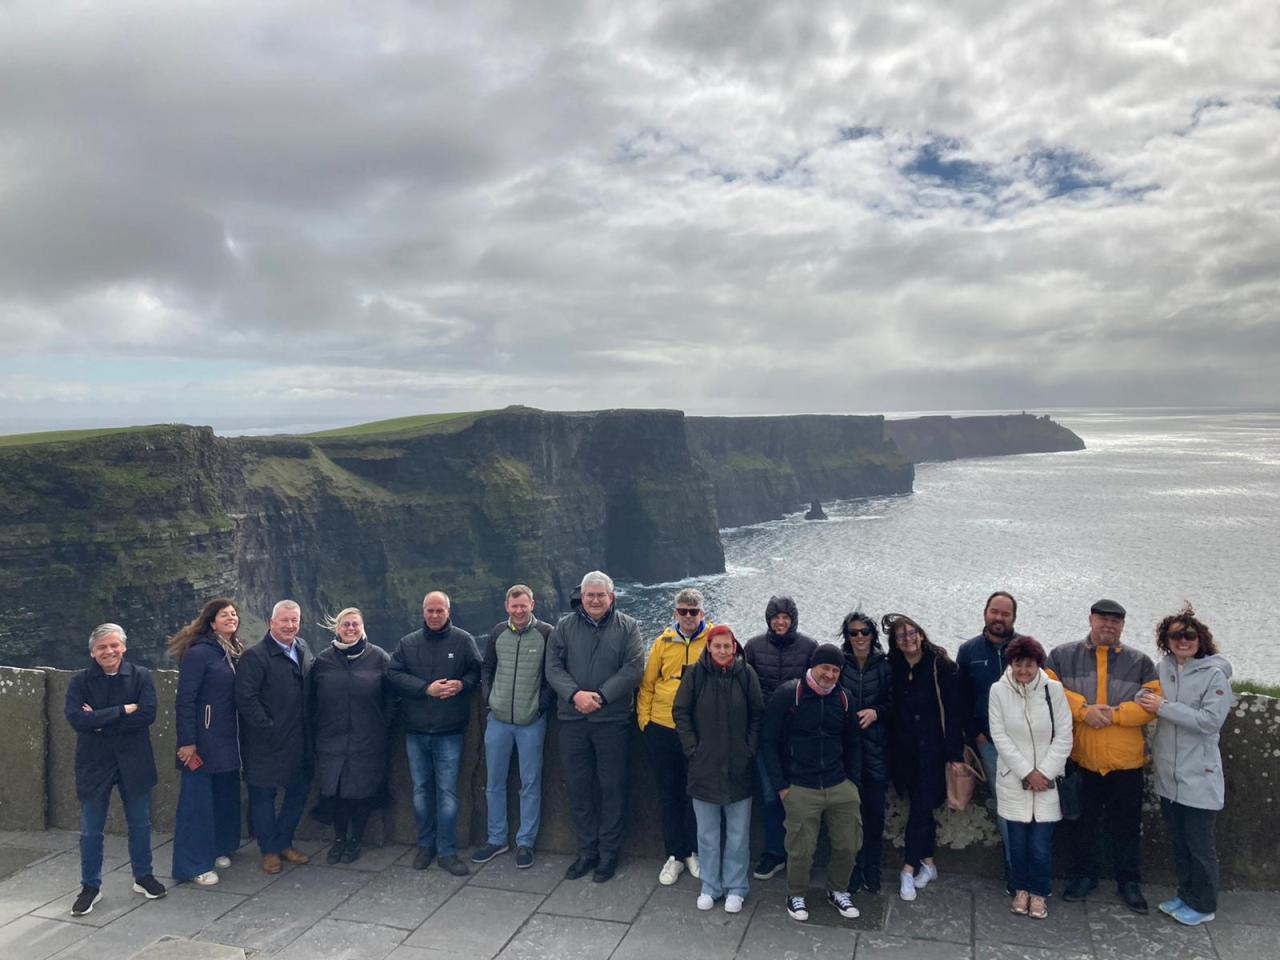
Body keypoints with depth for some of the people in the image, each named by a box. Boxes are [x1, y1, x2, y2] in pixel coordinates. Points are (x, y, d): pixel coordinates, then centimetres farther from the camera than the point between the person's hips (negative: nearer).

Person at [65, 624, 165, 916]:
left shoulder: (141, 676, -5)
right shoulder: (80, 681, -5)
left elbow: (148, 714, -17)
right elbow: (76, 719, -19)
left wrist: (100, 721, -17)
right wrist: (122, 711, -22)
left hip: (134, 762, 0)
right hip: (94, 764, 0)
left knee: (140, 825, 13)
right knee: (91, 831, 9)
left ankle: (143, 876, 32)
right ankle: (90, 886, 27)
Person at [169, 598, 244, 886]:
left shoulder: (235, 653, 8)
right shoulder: (199, 652, -13)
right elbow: (184, 700, -15)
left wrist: (238, 735, 7)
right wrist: (187, 742, -17)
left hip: (227, 739, 7)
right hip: (204, 739, -7)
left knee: (225, 795, 11)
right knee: (198, 799, 1)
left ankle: (218, 849, 28)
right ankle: (194, 865, 11)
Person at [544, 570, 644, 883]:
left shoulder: (628, 627, 2)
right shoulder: (564, 627, 7)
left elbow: (633, 669, -7)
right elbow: (553, 667, 0)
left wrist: (601, 696, -16)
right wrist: (575, 694, -16)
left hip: (612, 719, -2)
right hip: (572, 720, 2)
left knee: (612, 787, 4)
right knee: (579, 787, 9)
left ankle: (609, 854, 18)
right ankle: (586, 851, 22)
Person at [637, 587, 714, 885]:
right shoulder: (664, 641, 3)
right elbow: (647, 684, 8)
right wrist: (643, 718, 2)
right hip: (662, 728, 2)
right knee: (669, 794, 11)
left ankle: (694, 852, 27)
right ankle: (674, 855, 24)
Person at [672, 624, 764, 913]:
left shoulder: (746, 674, -4)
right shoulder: (695, 674, -6)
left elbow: (758, 714, 3)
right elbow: (680, 712, 1)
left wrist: (750, 749, -2)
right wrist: (692, 747, -4)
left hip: (739, 767, 0)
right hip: (704, 766, 0)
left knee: (738, 832, 9)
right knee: (707, 833, 11)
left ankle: (735, 888, 24)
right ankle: (710, 887, 26)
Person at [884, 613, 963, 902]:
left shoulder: (942, 667, -9)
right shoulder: (894, 669, 3)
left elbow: (953, 712, -10)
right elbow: (892, 709, 8)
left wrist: (955, 753, -12)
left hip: (932, 750, -4)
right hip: (904, 750, 4)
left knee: (920, 808, -4)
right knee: (920, 806, 13)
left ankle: (909, 869, 4)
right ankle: (928, 864, 25)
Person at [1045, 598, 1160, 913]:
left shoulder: (1140, 662, 4)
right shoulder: (1062, 656, 1)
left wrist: (1115, 713, -18)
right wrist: (1084, 709, -21)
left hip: (1126, 763, 1)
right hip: (1079, 760, 0)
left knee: (1127, 825, 12)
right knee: (1082, 822, 13)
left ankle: (1130, 883, 29)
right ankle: (1082, 876, 30)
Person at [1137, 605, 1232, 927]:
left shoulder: (1214, 674, -12)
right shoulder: (1162, 668, 3)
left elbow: (1210, 720, -21)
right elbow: (1150, 707, 16)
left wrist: (1163, 706, -20)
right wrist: (1152, 750, 5)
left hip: (1199, 777, -5)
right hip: (1168, 776, 6)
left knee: (1199, 845, 6)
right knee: (1177, 841, 18)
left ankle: (1203, 905, 21)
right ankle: (1185, 895, 33)